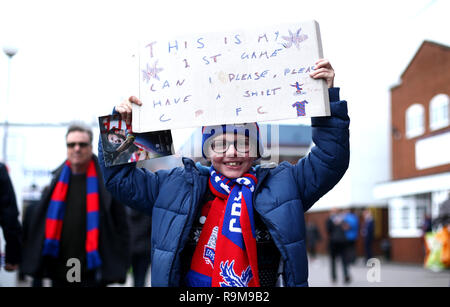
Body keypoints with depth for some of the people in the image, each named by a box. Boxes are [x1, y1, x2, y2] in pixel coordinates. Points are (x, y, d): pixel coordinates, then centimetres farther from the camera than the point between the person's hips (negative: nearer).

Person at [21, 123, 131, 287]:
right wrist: (34, 260, 4)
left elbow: (121, 224, -4)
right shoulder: (57, 183, 8)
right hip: (59, 272, 4)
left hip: (92, 273, -4)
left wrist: (120, 264, -9)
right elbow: (38, 222, 11)